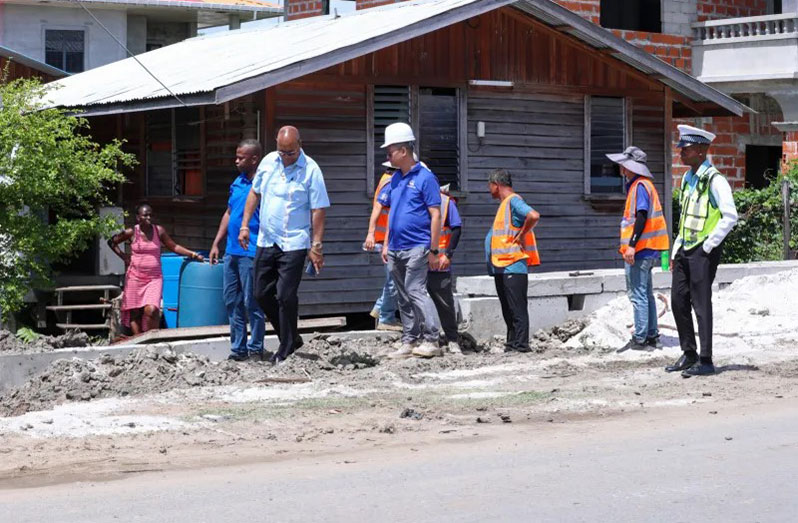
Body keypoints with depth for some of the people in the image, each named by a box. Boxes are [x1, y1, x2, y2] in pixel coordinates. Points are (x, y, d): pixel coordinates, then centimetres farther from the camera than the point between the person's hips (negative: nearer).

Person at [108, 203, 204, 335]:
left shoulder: (159, 231, 1)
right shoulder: (132, 232, -1)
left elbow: (174, 247, 7)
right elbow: (112, 242, 12)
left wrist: (191, 254, -3)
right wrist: (123, 256, 3)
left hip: (154, 277, -1)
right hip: (135, 277, 1)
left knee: (151, 309, -17)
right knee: (134, 312, 1)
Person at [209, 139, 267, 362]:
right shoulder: (238, 182, 14)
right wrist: (216, 243, 18)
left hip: (251, 253, -8)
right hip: (232, 251, 8)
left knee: (252, 303, -3)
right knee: (232, 301, 11)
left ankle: (255, 350, 6)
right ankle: (238, 348, 18)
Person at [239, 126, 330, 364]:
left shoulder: (311, 170, -10)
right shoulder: (268, 161, 5)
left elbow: (318, 210, -10)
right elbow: (255, 193, 17)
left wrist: (316, 246, -14)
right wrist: (245, 225, 10)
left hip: (294, 244, -6)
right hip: (266, 241, 6)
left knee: (286, 296, -8)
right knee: (262, 294, 9)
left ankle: (286, 351, 4)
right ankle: (291, 338, 25)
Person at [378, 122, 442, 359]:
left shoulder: (424, 177, -8)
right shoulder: (395, 179, 14)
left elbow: (435, 215, -10)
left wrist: (433, 250, -13)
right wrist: (386, 244, 16)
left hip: (416, 247, -8)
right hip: (396, 249, 8)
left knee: (415, 291, -14)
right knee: (404, 297, 10)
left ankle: (431, 340, -11)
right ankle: (409, 342, 14)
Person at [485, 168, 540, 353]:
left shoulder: (513, 201, -11)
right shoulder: (504, 204, 20)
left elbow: (533, 216, -28)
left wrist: (521, 236, -17)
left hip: (513, 266, -10)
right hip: (501, 268, 10)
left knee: (517, 308, -8)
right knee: (508, 310, 12)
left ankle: (521, 345, -8)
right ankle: (512, 344, 16)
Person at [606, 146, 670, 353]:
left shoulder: (640, 186, -13)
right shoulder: (640, 184, 18)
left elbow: (642, 217, -22)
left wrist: (632, 245, -25)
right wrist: (628, 245, 25)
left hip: (640, 250, -11)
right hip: (646, 250, 11)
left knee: (638, 295, -9)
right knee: (646, 293, 15)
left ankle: (640, 339, -8)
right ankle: (652, 336, 19)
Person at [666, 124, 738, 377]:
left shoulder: (714, 180, -12)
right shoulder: (687, 179, 15)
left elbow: (730, 216, -18)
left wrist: (709, 245, -16)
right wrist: (676, 250, 18)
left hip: (703, 251, -8)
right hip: (685, 250, 8)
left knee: (701, 304, -7)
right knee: (678, 301, 8)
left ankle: (705, 361, -3)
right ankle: (689, 354, 19)